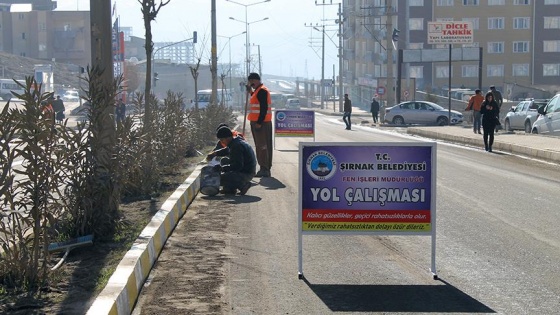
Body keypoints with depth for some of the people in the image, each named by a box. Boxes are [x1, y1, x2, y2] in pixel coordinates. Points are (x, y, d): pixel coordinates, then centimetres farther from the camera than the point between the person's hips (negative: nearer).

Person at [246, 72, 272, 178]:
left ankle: (264, 169, -9)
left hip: (261, 123, -11)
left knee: (262, 146, -10)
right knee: (261, 146, 13)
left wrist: (259, 122, -24)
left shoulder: (262, 91, -15)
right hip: (258, 122, 11)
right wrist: (251, 92, 20)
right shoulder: (258, 90, 17)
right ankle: (265, 169, 17)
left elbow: (264, 108, -21)